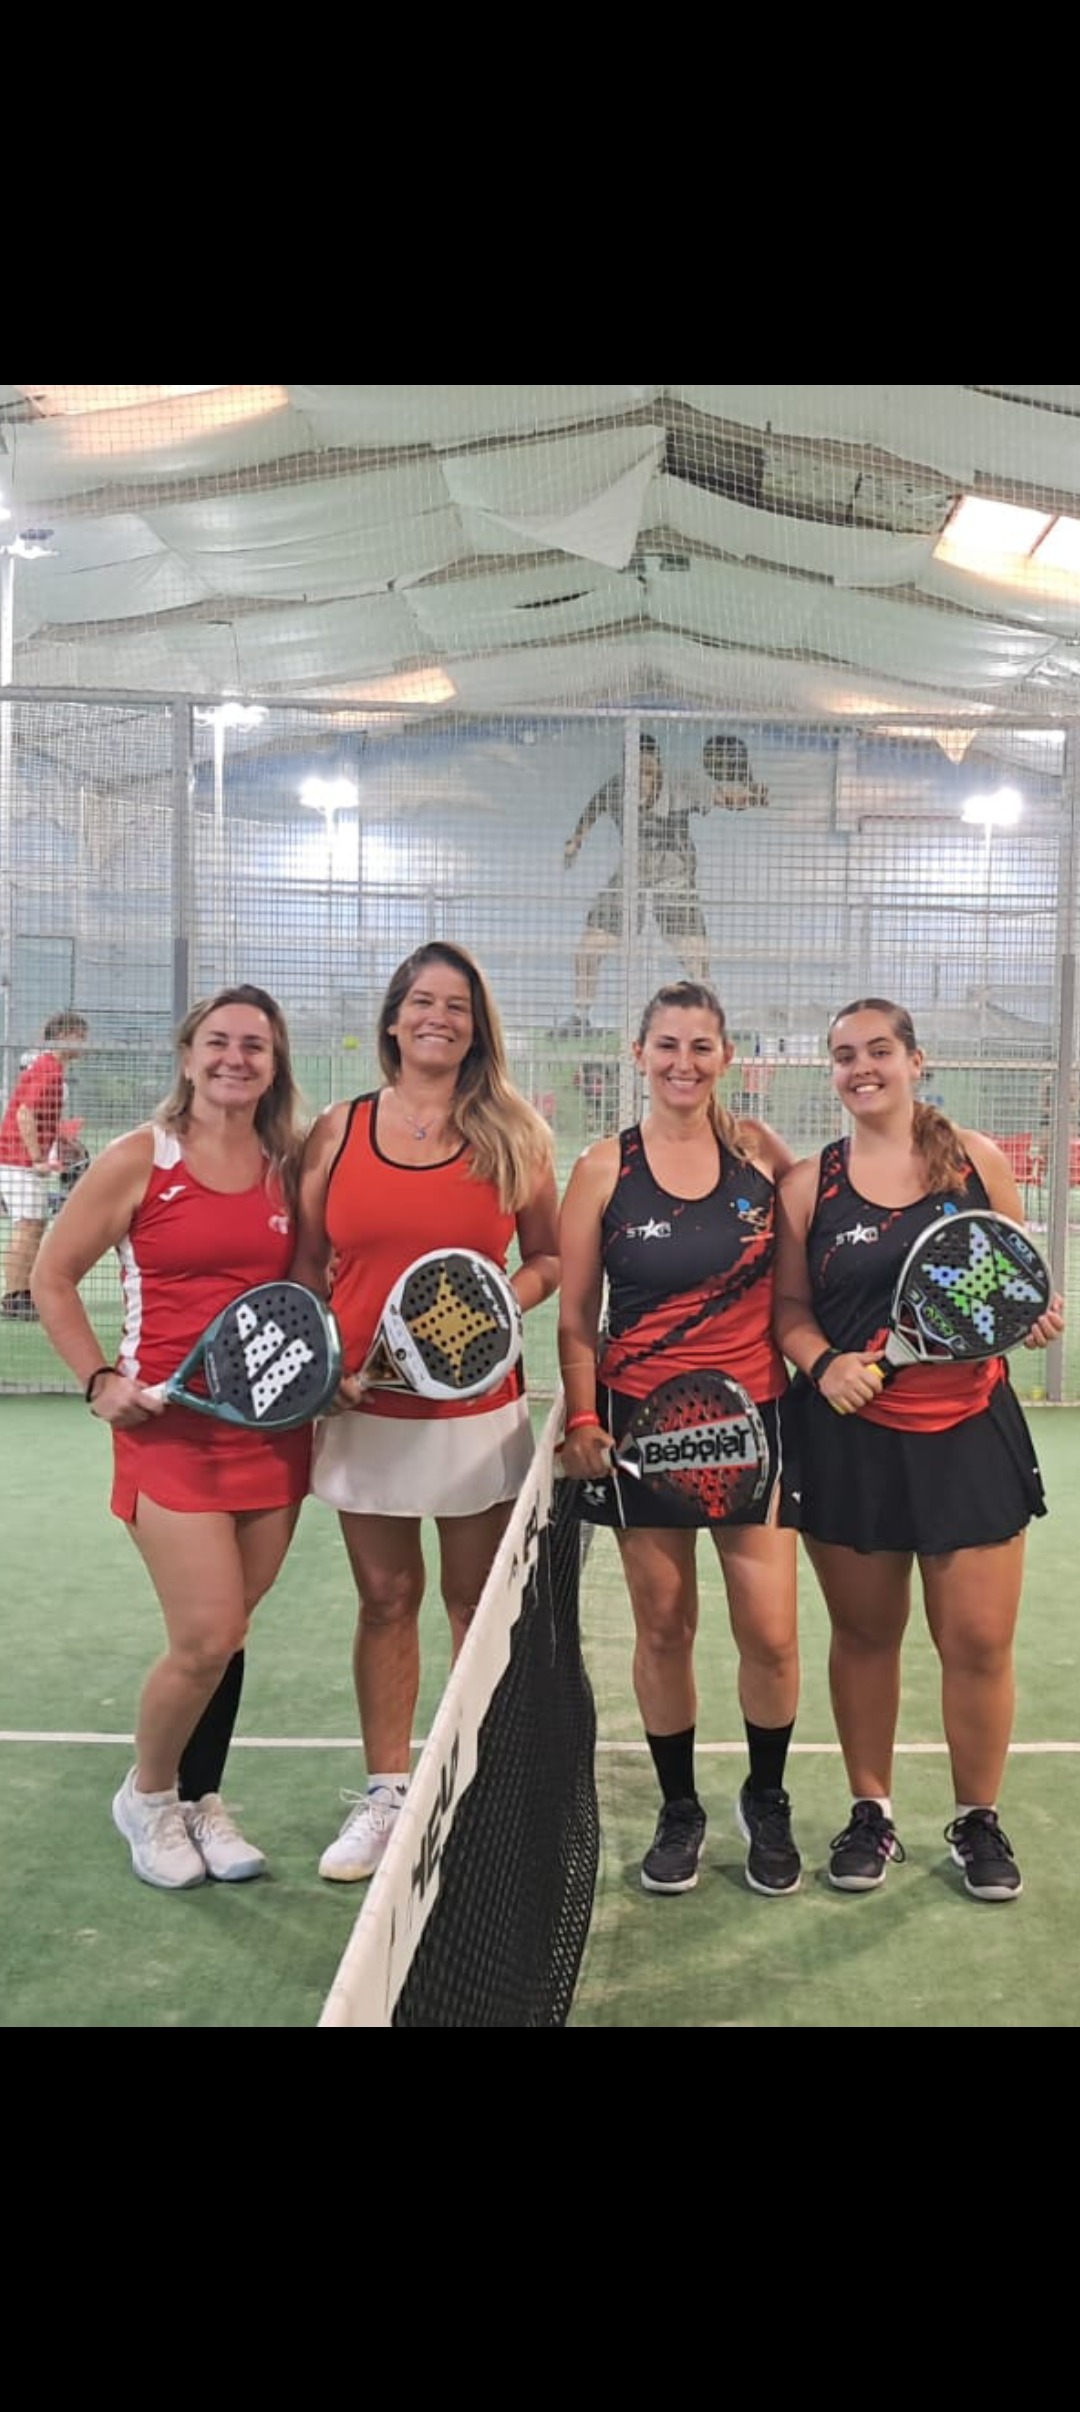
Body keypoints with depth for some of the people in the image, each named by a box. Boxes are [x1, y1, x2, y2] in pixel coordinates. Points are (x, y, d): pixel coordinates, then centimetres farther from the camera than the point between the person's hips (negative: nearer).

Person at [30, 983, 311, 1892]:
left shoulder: (291, 1166, 5)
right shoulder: (137, 1161, -6)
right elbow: (52, 1280, 0)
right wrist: (101, 1382, -7)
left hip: (273, 1430, 4)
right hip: (170, 1427, -4)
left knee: (227, 1634, 10)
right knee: (204, 1640, -8)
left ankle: (200, 1802, 32)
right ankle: (146, 1798, 21)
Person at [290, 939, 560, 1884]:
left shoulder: (512, 1135, 0)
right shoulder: (339, 1130, 3)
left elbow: (550, 1257, 6)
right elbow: (308, 1264, 7)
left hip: (479, 1409, -1)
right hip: (366, 1409, 1)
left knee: (477, 1600, 9)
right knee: (386, 1599, 11)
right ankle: (385, 1794, 24)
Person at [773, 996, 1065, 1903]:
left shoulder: (980, 1161, 2)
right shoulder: (811, 1182, 1)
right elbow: (789, 1307, 4)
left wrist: (1038, 1315, -9)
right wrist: (824, 1363, -14)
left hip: (970, 1430, 0)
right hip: (851, 1434, 0)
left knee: (979, 1640, 4)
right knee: (865, 1634, 12)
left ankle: (979, 1818, 28)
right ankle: (871, 1812, 31)